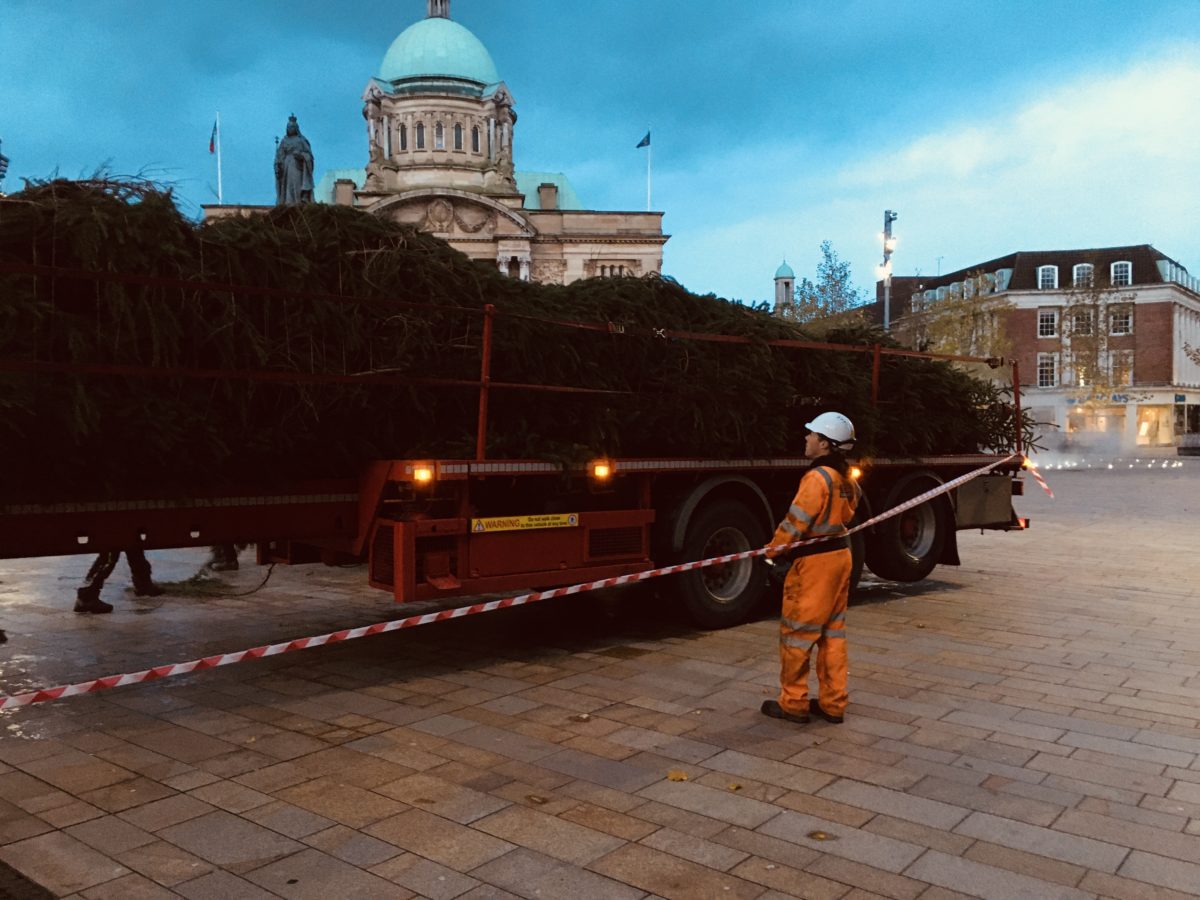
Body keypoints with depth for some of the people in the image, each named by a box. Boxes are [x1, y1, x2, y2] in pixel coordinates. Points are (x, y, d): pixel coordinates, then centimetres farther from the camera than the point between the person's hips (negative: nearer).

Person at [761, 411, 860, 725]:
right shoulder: (846, 479, 8)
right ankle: (833, 703, 20)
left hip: (814, 562, -9)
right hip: (841, 555, 9)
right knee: (832, 632, 14)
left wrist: (772, 551, -8)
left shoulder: (817, 478, -19)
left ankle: (793, 703, 11)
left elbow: (796, 522, -20)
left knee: (796, 632, 3)